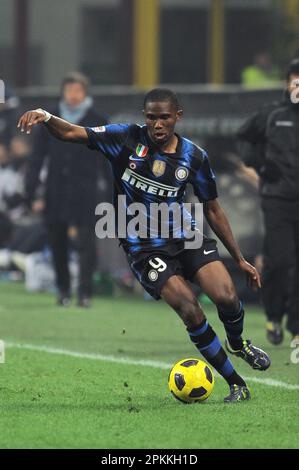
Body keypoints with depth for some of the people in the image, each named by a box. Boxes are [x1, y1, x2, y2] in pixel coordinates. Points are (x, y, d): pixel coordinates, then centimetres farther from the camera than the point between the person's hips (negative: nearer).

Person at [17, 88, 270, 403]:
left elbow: (213, 211, 8)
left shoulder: (194, 157, -2)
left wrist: (240, 260, 10)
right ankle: (236, 385, -4)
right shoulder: (127, 139, -9)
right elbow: (70, 133, -13)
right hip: (144, 248, -2)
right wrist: (45, 116, -36)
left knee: (226, 297, -18)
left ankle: (237, 343, 19)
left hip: (185, 236, 2)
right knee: (190, 311, -19)